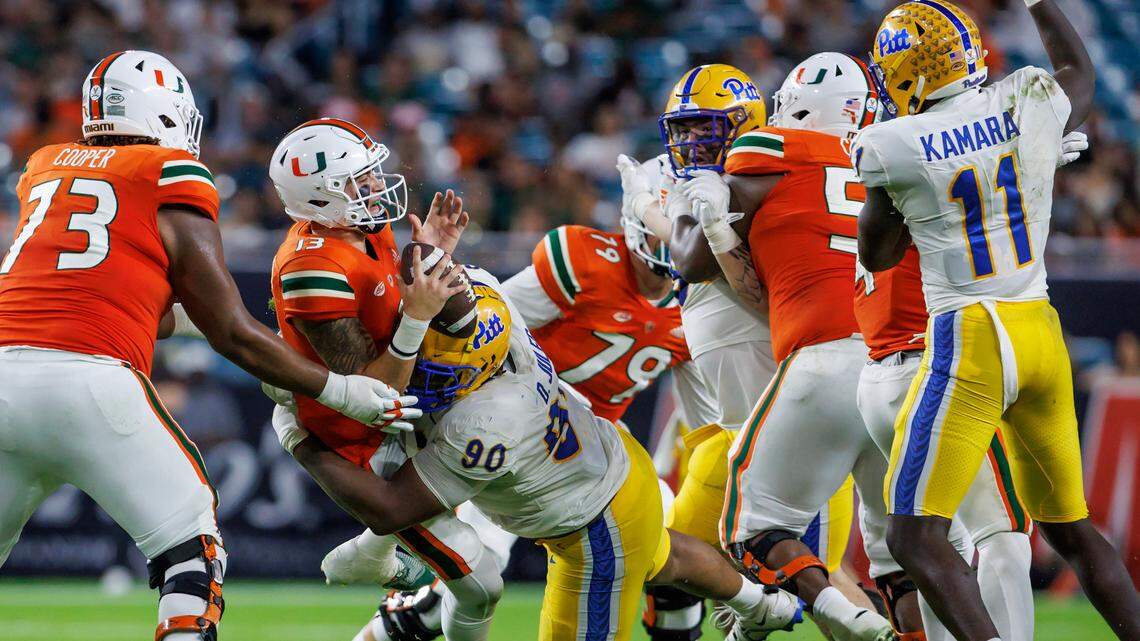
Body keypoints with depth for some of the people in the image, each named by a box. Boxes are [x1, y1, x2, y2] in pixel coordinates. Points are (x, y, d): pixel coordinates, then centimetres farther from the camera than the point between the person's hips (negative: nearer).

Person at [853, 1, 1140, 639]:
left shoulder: (895, 147, -11)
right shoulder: (1030, 103, 1)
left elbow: (877, 255, 6)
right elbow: (1080, 73, 27)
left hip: (970, 343, -6)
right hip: (1043, 332, 6)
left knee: (916, 535, -6)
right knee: (1071, 527, 19)